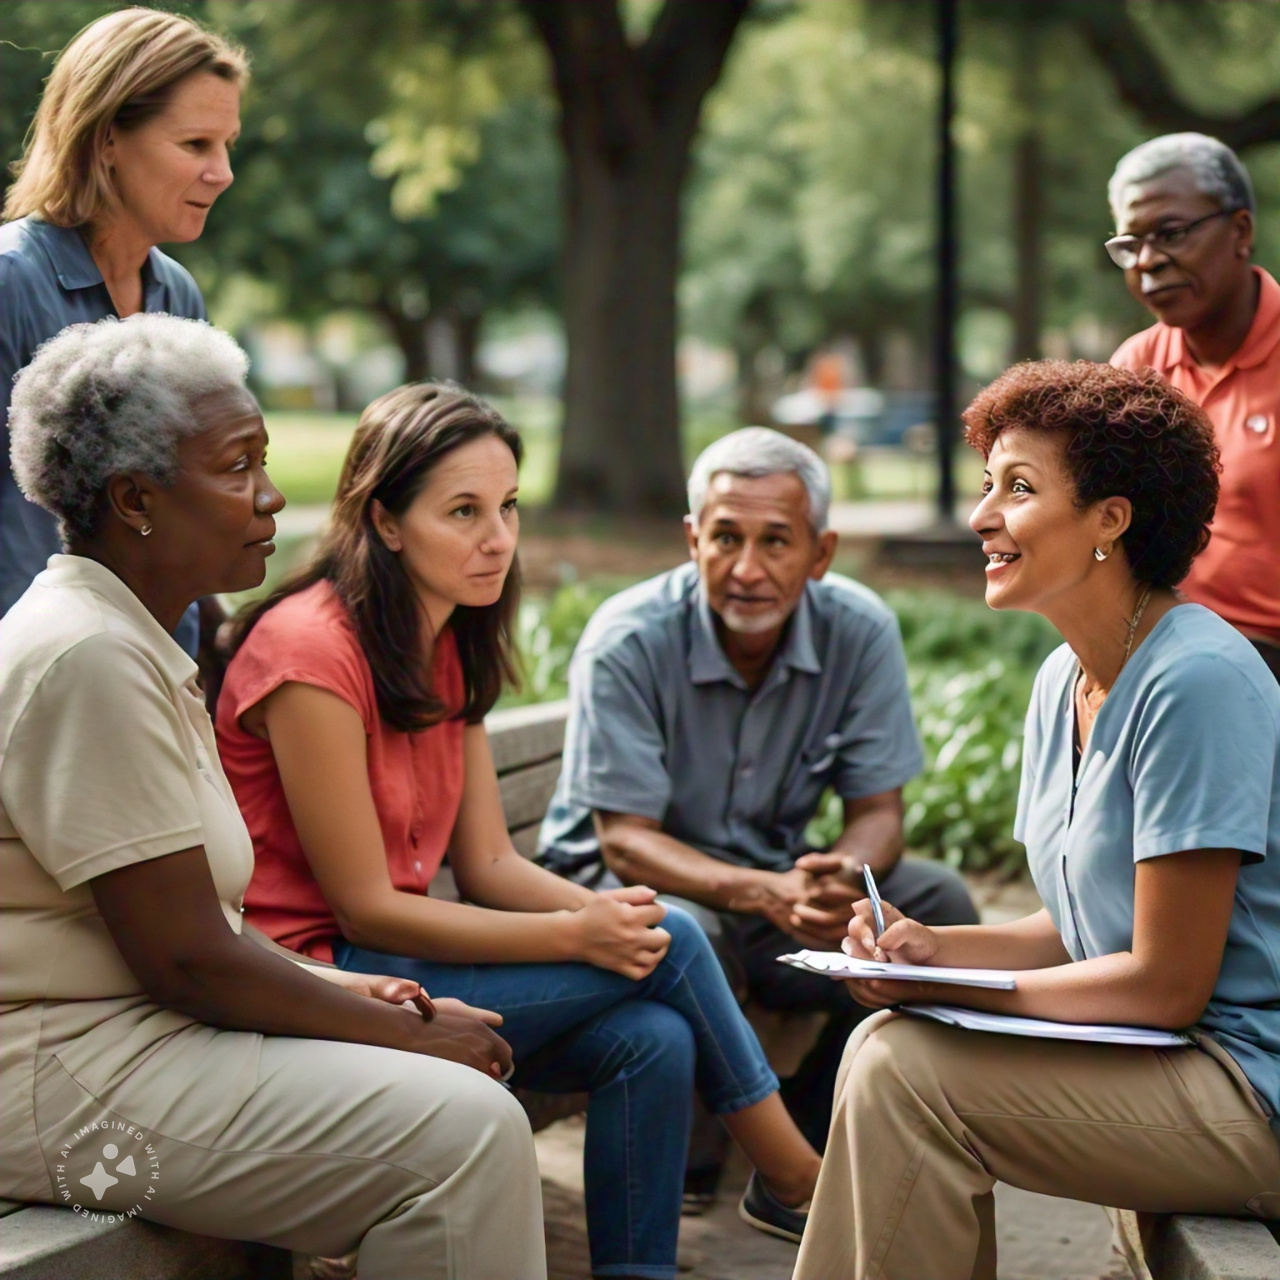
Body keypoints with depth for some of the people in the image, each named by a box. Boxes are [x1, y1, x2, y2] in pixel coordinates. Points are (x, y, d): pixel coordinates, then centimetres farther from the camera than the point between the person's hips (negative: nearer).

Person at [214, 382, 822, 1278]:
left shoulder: (448, 647, 9)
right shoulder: (312, 649, -19)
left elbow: (489, 865, 6)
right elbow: (364, 906, -19)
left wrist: (607, 910, -14)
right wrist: (578, 937, -20)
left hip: (388, 956, 8)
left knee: (652, 1041, -17)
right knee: (672, 944, -13)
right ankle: (797, 1183, 6)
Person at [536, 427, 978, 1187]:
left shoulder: (861, 632, -10)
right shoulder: (627, 644, -21)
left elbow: (879, 811, -6)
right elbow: (626, 838, -21)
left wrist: (843, 874, -32)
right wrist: (768, 894, -38)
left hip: (779, 875, 4)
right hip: (628, 877, -4)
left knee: (939, 905, -17)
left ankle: (803, 1145, -5)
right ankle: (683, 1167, -11)